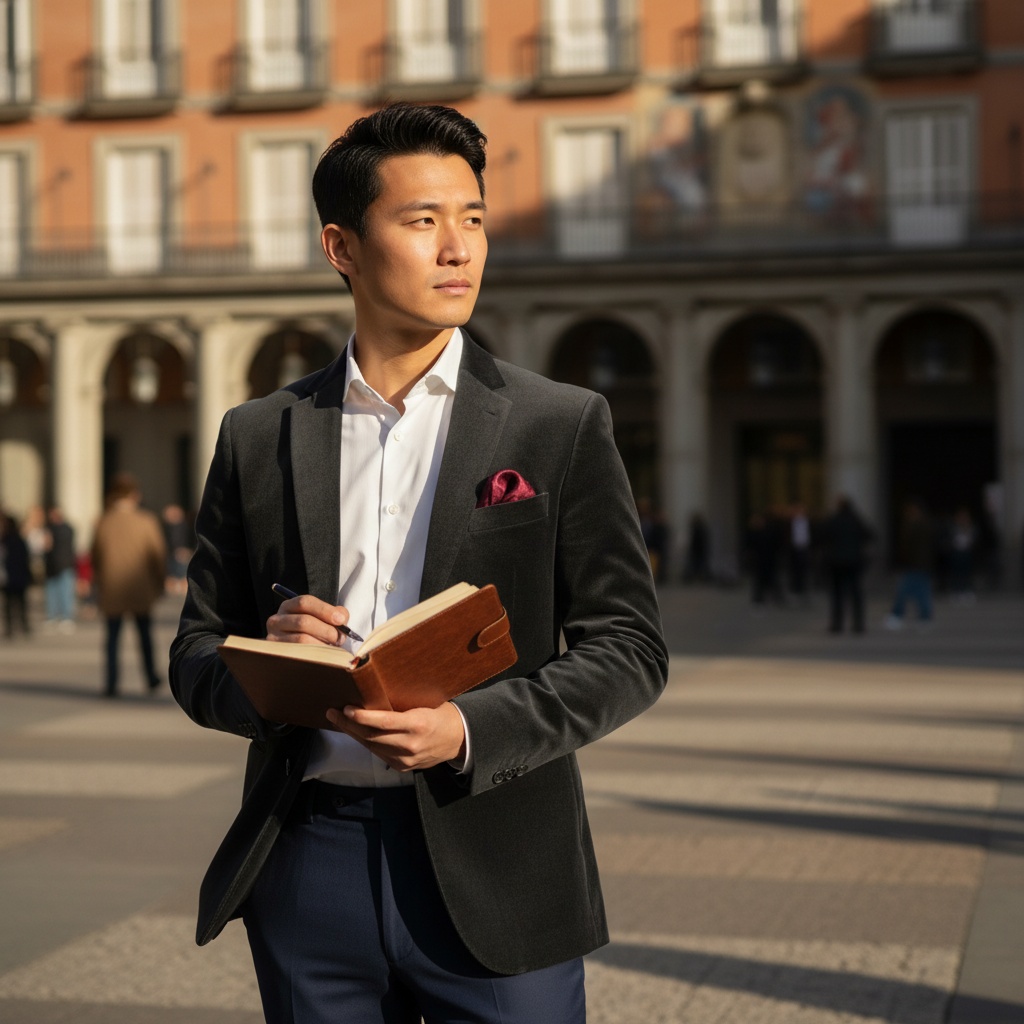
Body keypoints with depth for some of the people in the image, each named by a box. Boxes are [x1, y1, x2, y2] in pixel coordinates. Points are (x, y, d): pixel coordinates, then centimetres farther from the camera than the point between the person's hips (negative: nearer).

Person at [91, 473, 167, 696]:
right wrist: (159, 582, 8)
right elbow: (159, 554, -4)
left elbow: (96, 556, 0)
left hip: (112, 590, 0)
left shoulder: (104, 522, -7)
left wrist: (99, 582, 16)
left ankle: (111, 684, 0)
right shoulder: (146, 521, -8)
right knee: (144, 632, 16)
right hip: (141, 589, 0)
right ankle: (151, 678, 20)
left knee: (113, 637, 6)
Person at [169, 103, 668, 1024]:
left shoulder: (562, 427, 3)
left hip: (495, 873, -2)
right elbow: (196, 658, 11)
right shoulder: (258, 438, 9)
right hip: (312, 864, 2)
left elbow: (629, 647, -2)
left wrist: (471, 730, -16)